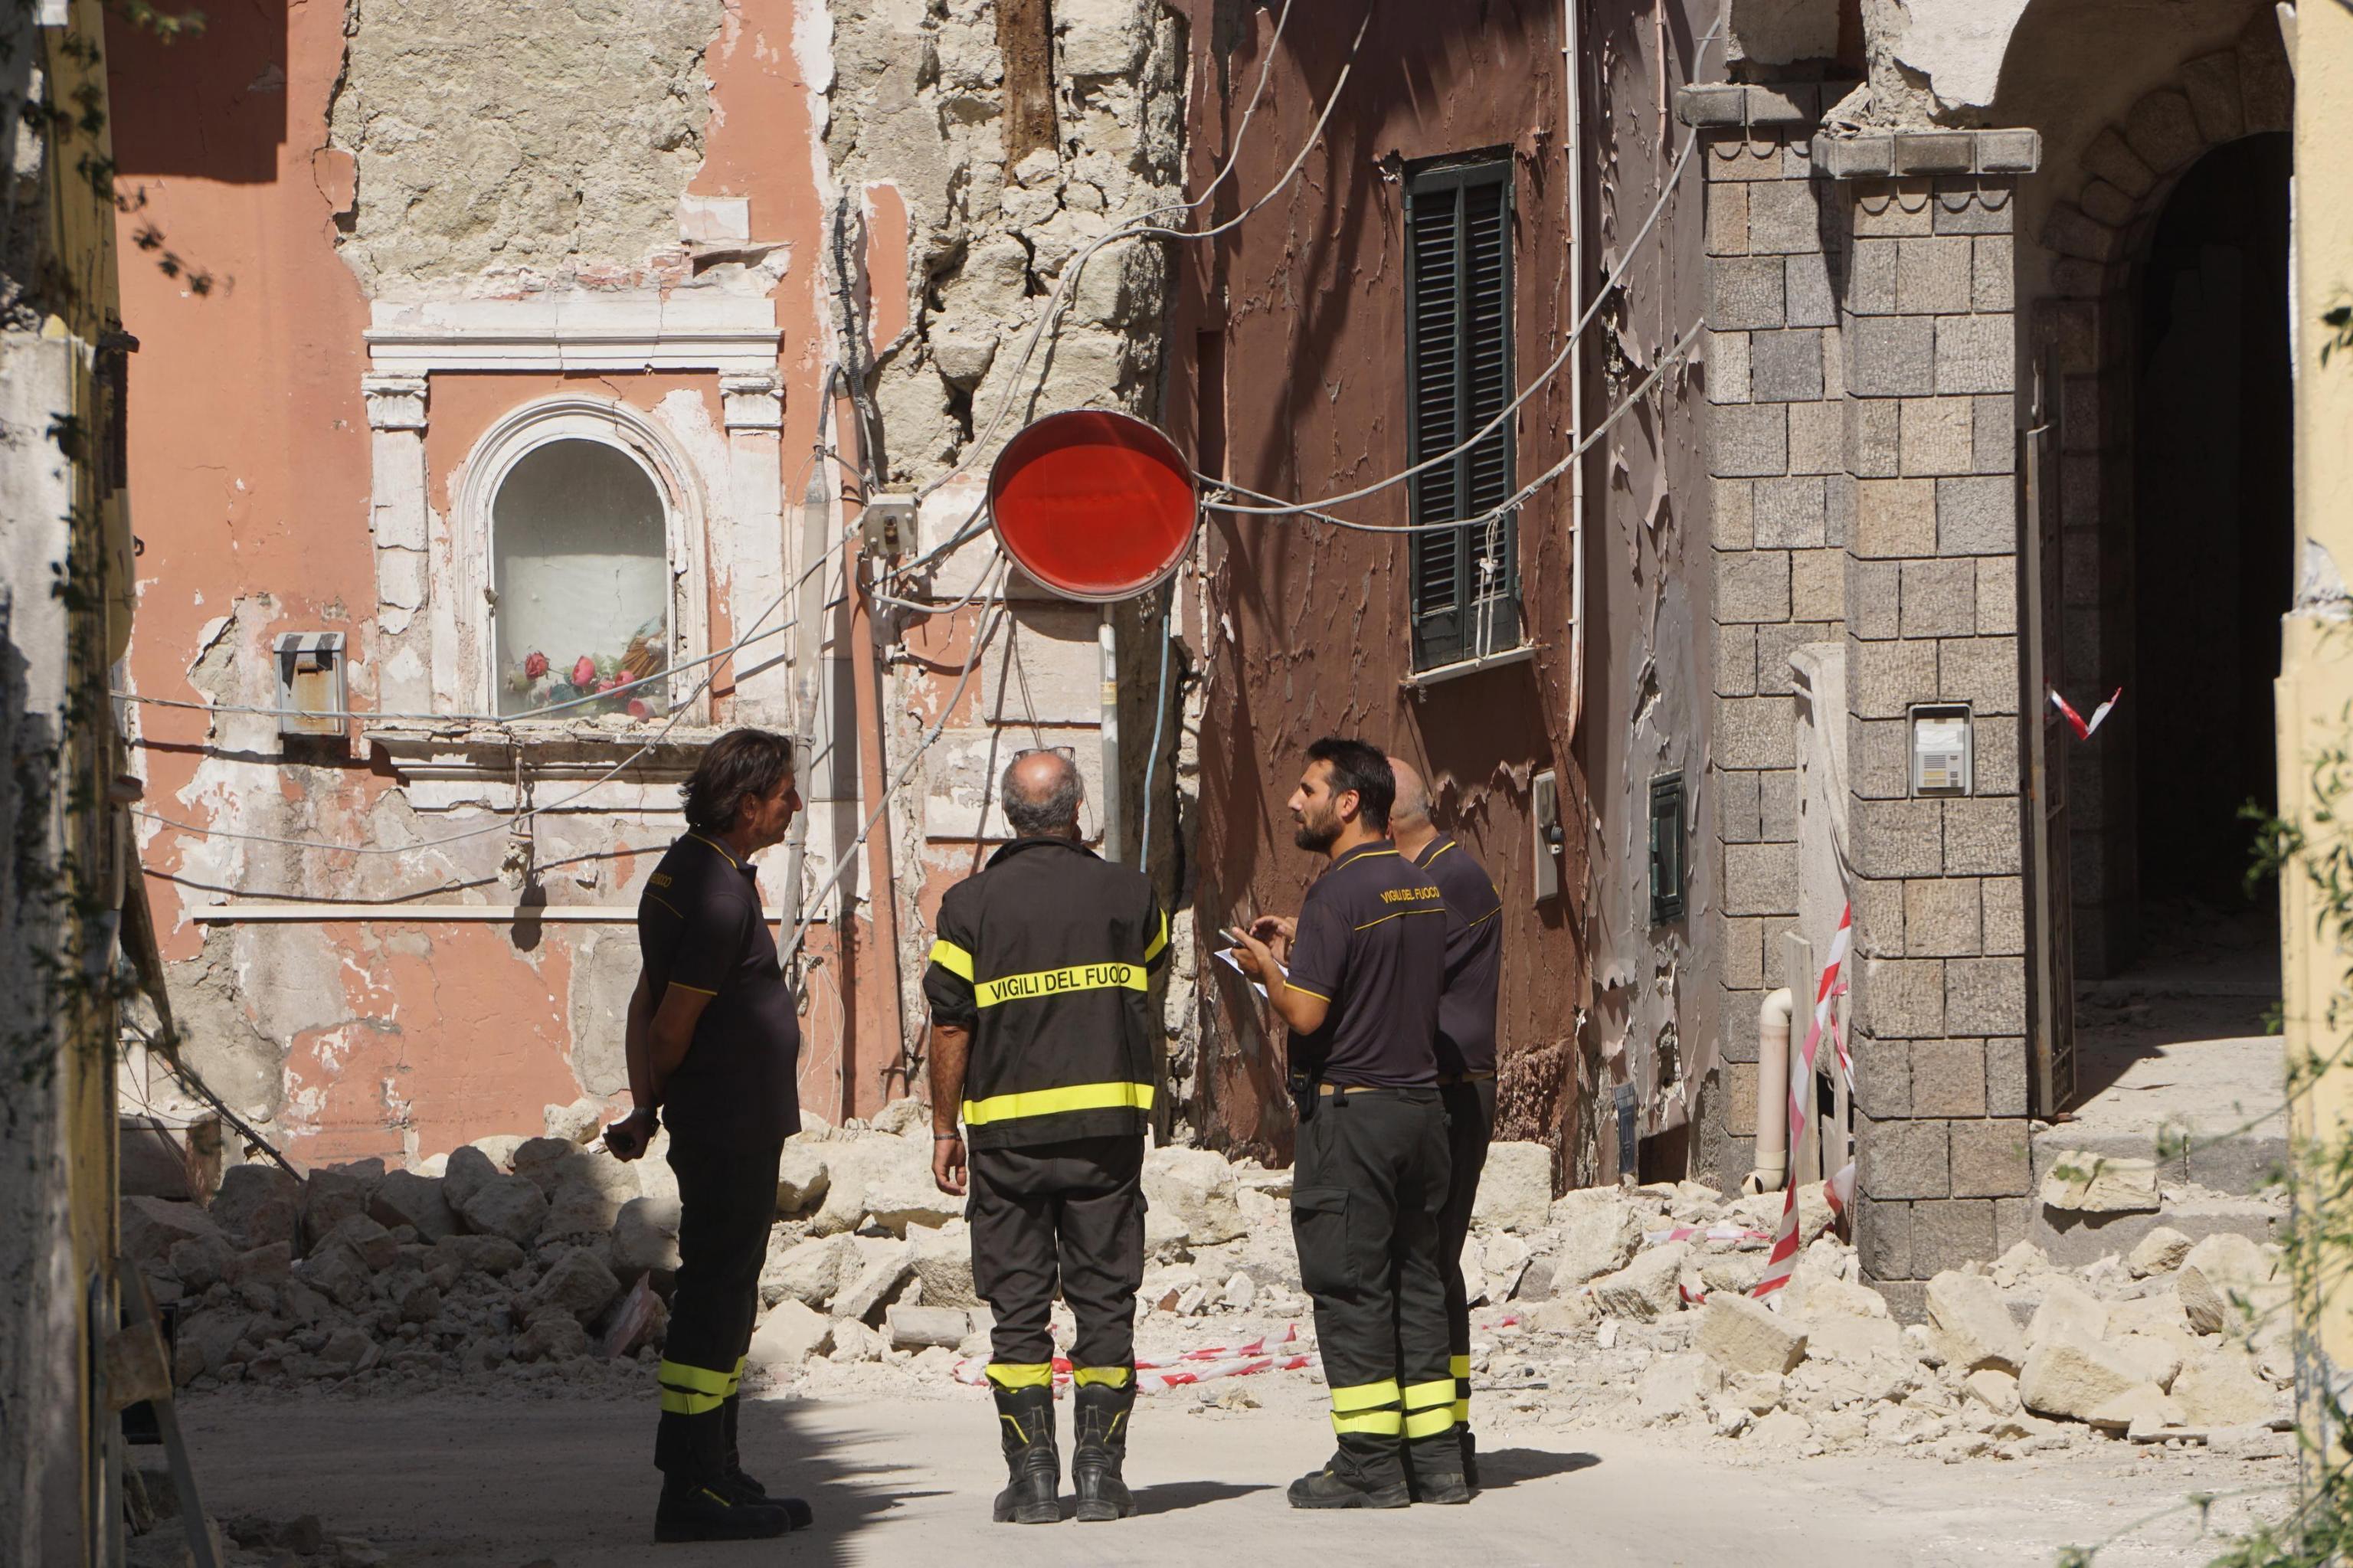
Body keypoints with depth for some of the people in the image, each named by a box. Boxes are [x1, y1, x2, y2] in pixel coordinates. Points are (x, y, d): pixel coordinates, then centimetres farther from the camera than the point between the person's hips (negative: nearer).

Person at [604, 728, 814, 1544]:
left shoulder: (685, 869, 13)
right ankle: (691, 1492, -8)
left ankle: (718, 1477, 25)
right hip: (734, 1130, -10)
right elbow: (672, 1023, -17)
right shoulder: (720, 893, -19)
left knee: (720, 1300, 16)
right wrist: (652, 1109, 0)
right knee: (714, 1300, -8)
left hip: (722, 1130, 10)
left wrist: (647, 1109, 8)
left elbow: (648, 1005, 14)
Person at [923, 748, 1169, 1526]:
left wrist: (945, 1128, 5)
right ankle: (1101, 1473, 3)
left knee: (1018, 1307, 3)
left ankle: (1032, 1476, 0)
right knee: (1104, 1300, 6)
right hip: (1108, 1125, 1)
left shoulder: (972, 904, -5)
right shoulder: (1126, 894, 1)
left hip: (1008, 1130, -1)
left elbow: (950, 1026, -4)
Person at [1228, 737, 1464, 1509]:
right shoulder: (1423, 890, 12)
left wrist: (1265, 968, 0)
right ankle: (1435, 1459, 12)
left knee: (1349, 1286, -3)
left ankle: (1369, 1465, -3)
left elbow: (1306, 1013, -19)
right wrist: (1302, 949, 22)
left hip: (1350, 1111, -8)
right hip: (1421, 1102, 8)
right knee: (1415, 1281, 11)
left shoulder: (1337, 894, -15)